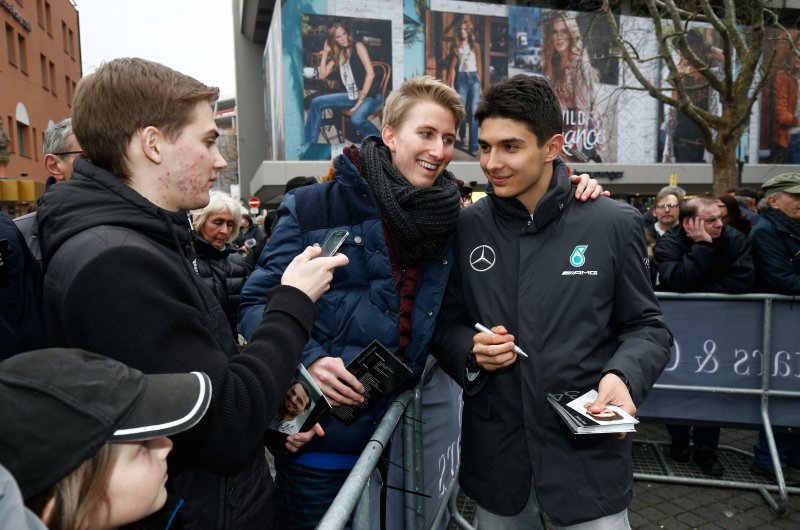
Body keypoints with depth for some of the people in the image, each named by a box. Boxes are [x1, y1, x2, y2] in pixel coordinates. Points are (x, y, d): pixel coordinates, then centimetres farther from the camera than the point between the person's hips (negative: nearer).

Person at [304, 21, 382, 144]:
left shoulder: (358, 46, -5)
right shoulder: (337, 54, 13)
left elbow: (370, 73, -14)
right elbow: (322, 75, 12)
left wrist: (359, 102, -17)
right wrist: (325, 53, 7)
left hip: (371, 95, -7)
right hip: (352, 96, 7)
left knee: (356, 118, -38)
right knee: (317, 103, -2)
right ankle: (309, 143, 4)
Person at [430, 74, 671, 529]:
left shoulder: (614, 223, -7)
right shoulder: (466, 227, -2)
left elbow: (647, 326, 1)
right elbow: (446, 324, 6)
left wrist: (623, 375, -18)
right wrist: (471, 351, -15)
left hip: (588, 454, -1)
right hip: (494, 454, 2)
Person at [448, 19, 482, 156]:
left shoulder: (475, 46, 12)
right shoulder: (456, 47, 9)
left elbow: (479, 65, 14)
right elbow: (453, 66, 5)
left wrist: (480, 83, 12)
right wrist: (451, 85, -1)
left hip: (474, 77, 0)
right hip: (462, 78, 0)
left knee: (474, 111, -10)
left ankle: (473, 145, -14)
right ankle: (462, 137, 31)